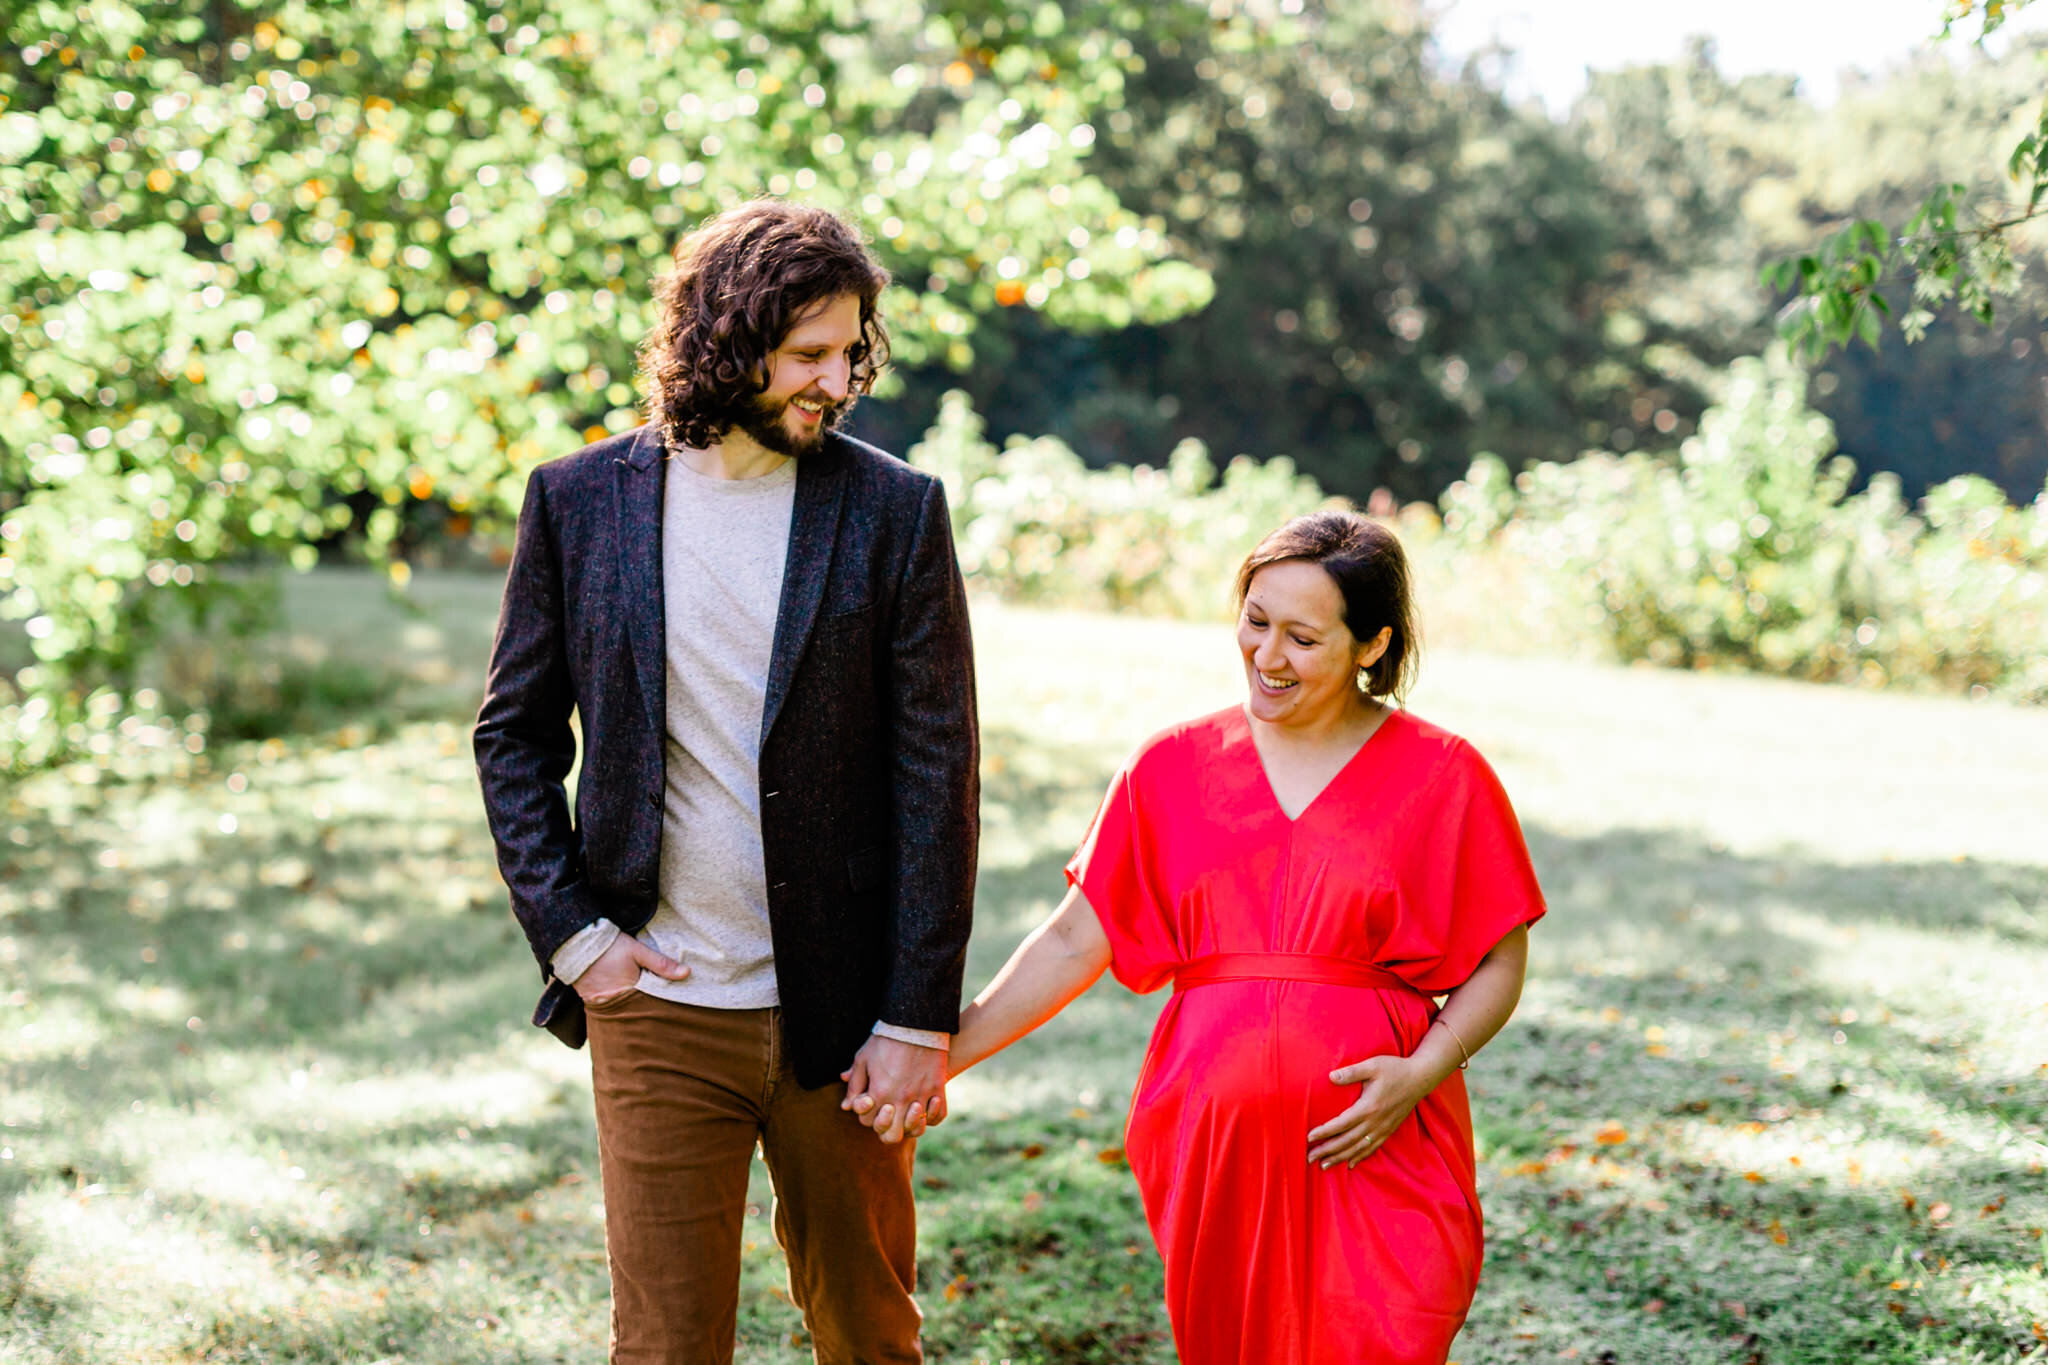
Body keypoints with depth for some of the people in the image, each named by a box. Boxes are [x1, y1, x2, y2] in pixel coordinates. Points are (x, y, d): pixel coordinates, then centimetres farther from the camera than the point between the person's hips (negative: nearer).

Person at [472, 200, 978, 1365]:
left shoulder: (894, 509, -3)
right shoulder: (581, 501, 2)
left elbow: (939, 774, -4)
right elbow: (514, 736, 9)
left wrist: (918, 1018, -7)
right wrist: (569, 931, -2)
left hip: (840, 1010, 0)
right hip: (656, 1008, 1)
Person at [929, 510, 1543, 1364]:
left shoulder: (1443, 776, 2)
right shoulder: (1171, 769, 8)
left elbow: (1498, 965, 5)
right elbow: (1073, 943, 10)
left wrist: (1420, 1074, -12)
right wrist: (935, 1055, 3)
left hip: (1372, 1148, -2)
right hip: (1211, 1137, 2)